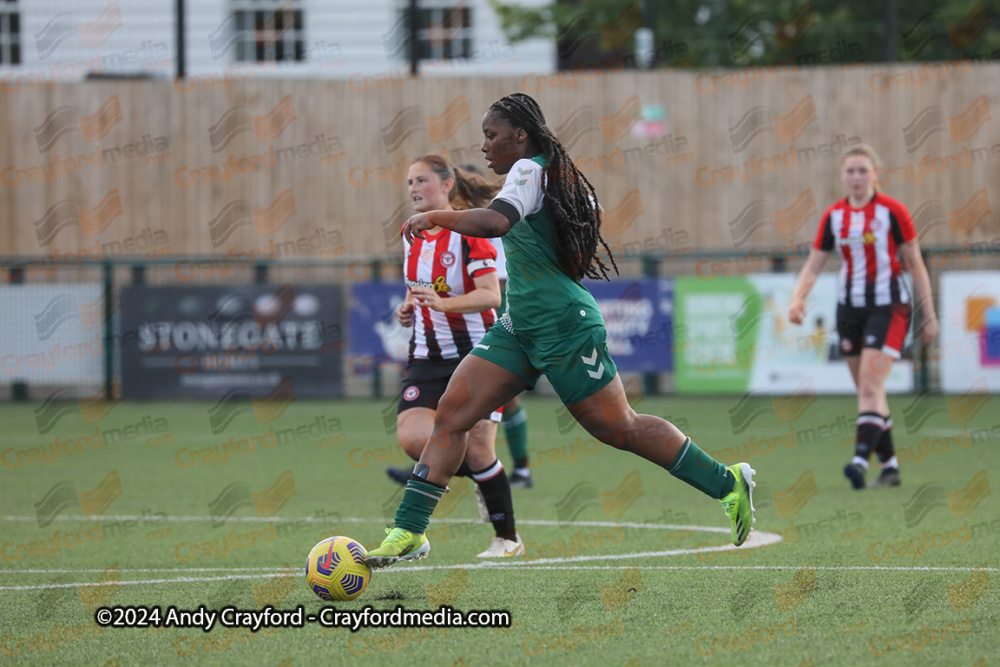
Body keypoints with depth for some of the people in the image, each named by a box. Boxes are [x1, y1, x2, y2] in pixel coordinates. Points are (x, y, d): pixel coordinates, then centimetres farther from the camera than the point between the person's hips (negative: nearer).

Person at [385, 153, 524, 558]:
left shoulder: (467, 232, -11)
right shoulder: (411, 236, 11)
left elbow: (491, 295, -20)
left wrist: (445, 303, -34)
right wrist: (408, 309, 5)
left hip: (476, 352, -6)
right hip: (428, 357, 6)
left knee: (478, 449, -8)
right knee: (412, 437, -16)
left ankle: (508, 539, 10)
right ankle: (479, 477, 13)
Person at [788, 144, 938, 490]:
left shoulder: (892, 212, -8)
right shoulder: (833, 216, 5)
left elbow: (916, 265, -2)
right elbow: (813, 266, 6)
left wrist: (929, 316, -2)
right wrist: (798, 298, -13)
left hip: (888, 306, -5)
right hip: (850, 307, 5)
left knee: (871, 387, -18)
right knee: (868, 392, 8)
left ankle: (861, 459, -28)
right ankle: (890, 465, 17)